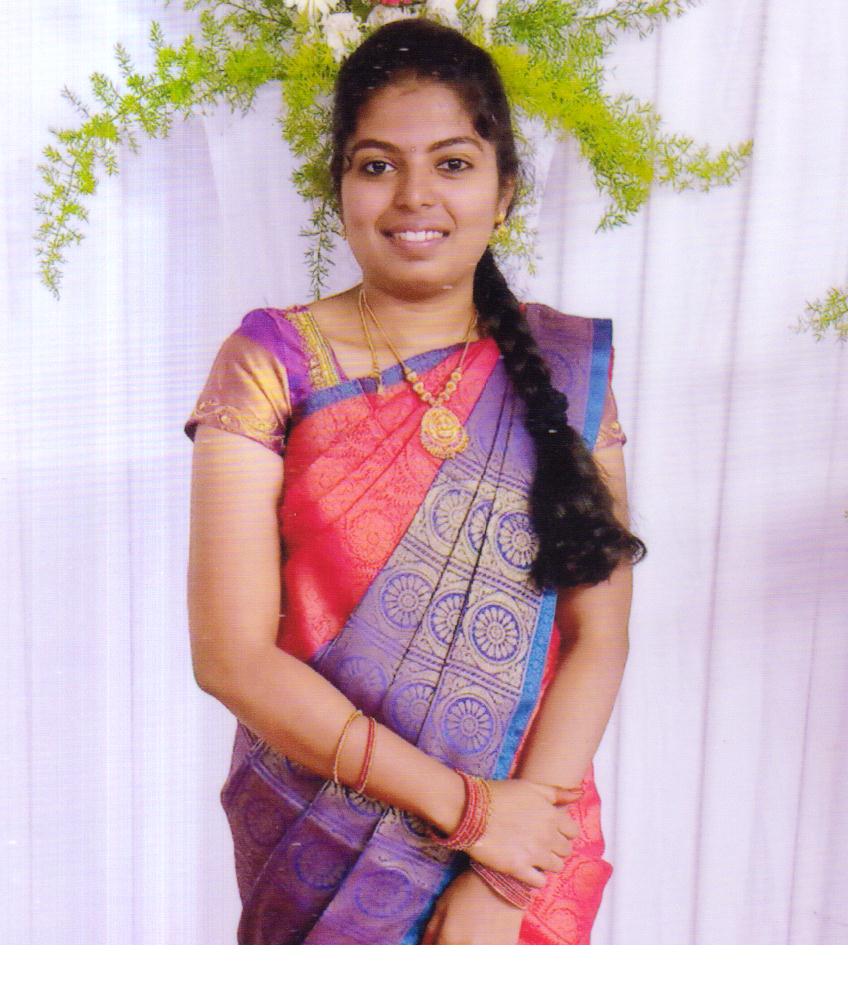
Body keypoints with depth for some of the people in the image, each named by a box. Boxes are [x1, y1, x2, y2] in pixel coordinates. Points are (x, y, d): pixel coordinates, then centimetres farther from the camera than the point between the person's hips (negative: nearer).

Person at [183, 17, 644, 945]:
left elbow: (599, 637, -7)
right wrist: (468, 806, -16)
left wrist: (504, 884, -16)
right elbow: (231, 655, -14)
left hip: (530, 834, 2)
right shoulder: (271, 364, -10)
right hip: (318, 857, -1)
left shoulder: (570, 364, -3)